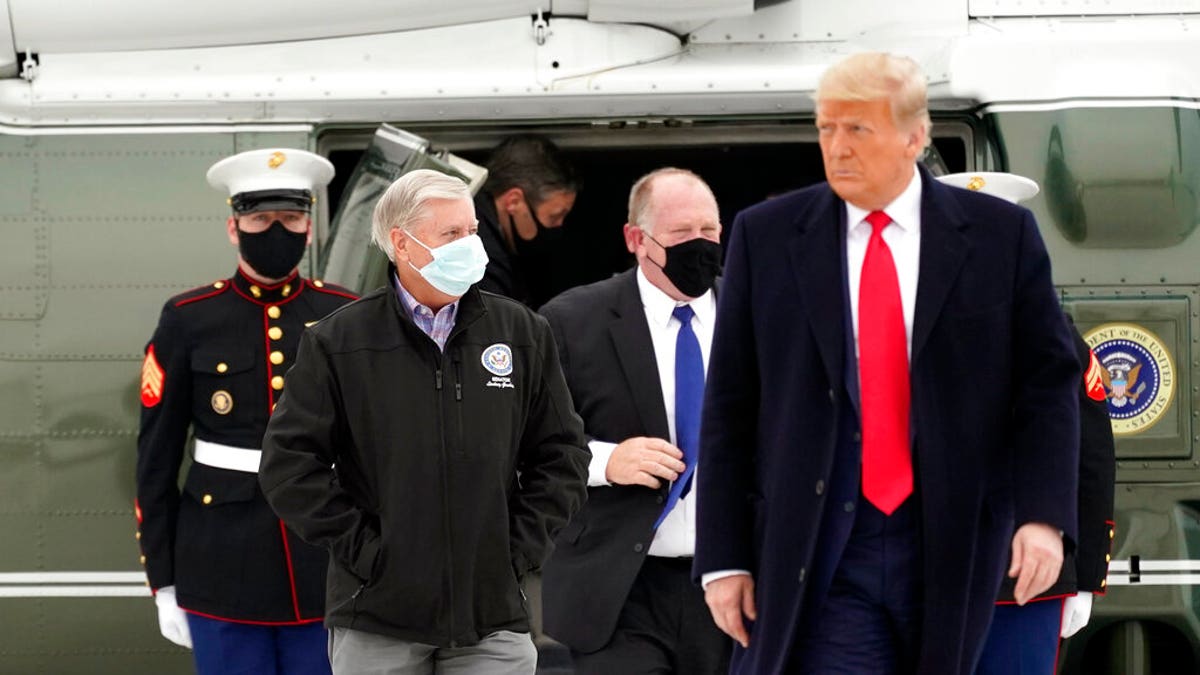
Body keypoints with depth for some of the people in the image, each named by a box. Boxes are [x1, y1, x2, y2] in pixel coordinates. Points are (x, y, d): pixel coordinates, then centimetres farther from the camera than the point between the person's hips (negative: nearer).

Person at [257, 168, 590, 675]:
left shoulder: (523, 334, 7)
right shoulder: (337, 342, 0)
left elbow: (562, 456, 12)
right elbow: (289, 463, -2)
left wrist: (520, 548, 2)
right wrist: (360, 548, -7)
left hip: (493, 617, 2)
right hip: (375, 620, -2)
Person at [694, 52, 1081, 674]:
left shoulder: (1001, 236, 3)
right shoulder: (766, 237, 4)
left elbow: (1048, 383, 3)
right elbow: (729, 408, 4)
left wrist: (1043, 517, -11)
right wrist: (724, 556, -1)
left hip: (949, 548, 1)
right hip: (818, 552, -1)